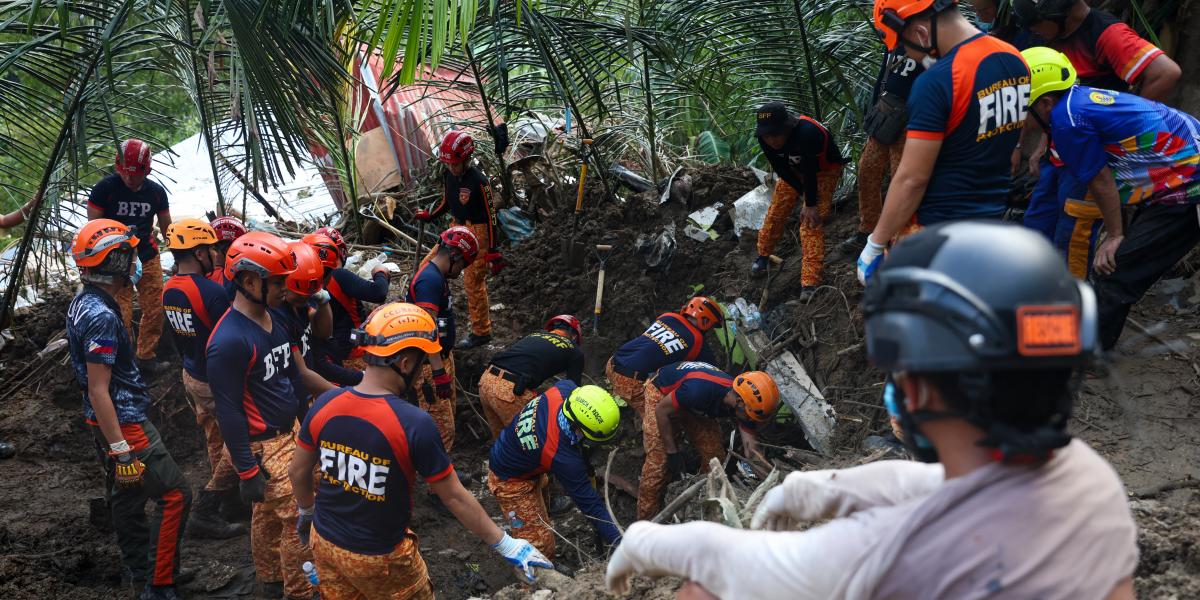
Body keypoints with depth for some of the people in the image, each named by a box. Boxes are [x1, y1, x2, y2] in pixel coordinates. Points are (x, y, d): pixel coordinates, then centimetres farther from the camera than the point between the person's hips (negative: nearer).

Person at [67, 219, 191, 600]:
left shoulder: (83, 303, 5)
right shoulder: (102, 317, -26)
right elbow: (98, 391, -25)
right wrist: (123, 450, -23)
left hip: (106, 422, 10)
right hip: (124, 424, -10)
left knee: (126, 495, 21)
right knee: (174, 495, -5)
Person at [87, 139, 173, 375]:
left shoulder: (156, 191, 1)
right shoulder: (105, 188, -11)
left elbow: (167, 228, 11)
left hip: (148, 258, 4)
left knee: (155, 311, 4)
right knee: (122, 315, -6)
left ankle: (147, 357, 19)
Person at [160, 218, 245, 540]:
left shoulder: (168, 290, 0)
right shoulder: (212, 292, -27)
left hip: (191, 377, 9)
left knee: (215, 442, 22)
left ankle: (227, 497, 37)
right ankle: (204, 512, 3)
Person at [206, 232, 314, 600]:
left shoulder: (272, 319, 4)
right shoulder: (229, 341, -24)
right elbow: (229, 412, -21)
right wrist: (247, 472, -18)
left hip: (288, 433, 9)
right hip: (262, 446, -8)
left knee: (269, 516, 21)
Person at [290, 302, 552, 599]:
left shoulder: (324, 404, -12)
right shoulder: (415, 424, -27)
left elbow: (298, 472, 1)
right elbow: (454, 497, -19)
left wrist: (306, 513, 22)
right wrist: (508, 546, -8)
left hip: (325, 543, 5)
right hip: (380, 558, -4)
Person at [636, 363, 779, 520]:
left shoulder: (744, 405, -23)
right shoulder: (702, 389, -42)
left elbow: (752, 450, -14)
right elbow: (662, 411, -27)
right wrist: (672, 452, -22)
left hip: (695, 407, 6)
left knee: (715, 455, 0)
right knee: (659, 460, -15)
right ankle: (646, 520, -2)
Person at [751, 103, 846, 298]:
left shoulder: (807, 133, -42)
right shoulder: (764, 138, -24)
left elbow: (810, 172, -32)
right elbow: (782, 170, -14)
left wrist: (811, 204, -23)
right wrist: (804, 193, -16)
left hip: (824, 169, -5)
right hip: (793, 169, 5)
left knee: (812, 222, -16)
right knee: (776, 211, 6)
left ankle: (810, 283, -17)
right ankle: (763, 255, 33)